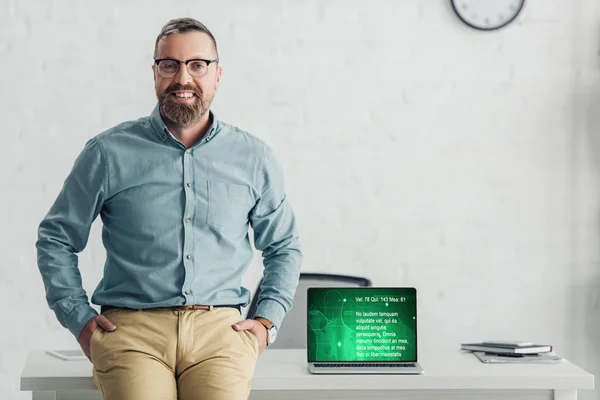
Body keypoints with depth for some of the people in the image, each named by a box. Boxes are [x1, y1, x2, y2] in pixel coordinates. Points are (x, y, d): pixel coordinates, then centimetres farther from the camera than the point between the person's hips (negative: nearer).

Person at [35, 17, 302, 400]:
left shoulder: (255, 158, 12)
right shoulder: (109, 153, 7)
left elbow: (284, 247, 24)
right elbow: (55, 238, 15)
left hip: (220, 327, 2)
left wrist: (266, 321, 10)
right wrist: (80, 319, 5)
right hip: (131, 326, -1)